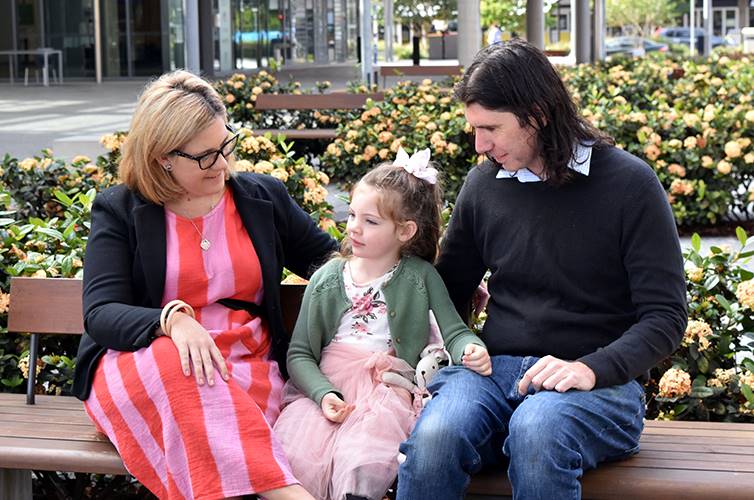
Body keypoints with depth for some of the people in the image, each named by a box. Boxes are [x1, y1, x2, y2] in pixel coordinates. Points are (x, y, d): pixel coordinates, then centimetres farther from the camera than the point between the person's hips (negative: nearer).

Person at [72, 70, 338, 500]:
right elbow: (101, 314, -7)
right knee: (177, 366, -39)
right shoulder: (119, 211, 4)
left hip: (245, 368, 2)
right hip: (139, 365, -1)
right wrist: (173, 320, -27)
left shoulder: (264, 198, 13)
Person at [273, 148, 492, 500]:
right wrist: (323, 393, -11)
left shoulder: (421, 277, 9)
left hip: (387, 389, -2)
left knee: (363, 467, -32)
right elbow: (299, 353, 8)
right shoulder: (327, 279, 13)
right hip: (324, 386, 2)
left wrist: (471, 351, -22)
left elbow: (454, 332, 3)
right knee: (294, 458, -26)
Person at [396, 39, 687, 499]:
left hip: (598, 380, -3)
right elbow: (450, 293, 21)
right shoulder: (484, 184, 10)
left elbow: (665, 316, -4)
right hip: (494, 369, 3)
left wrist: (591, 369, -19)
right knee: (434, 435, -31)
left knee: (536, 431, -38)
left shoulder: (629, 184, -2)